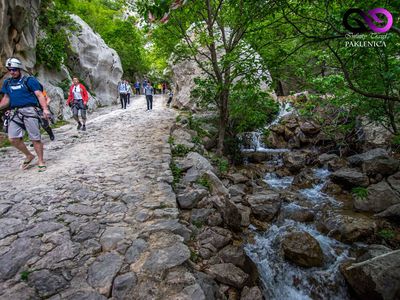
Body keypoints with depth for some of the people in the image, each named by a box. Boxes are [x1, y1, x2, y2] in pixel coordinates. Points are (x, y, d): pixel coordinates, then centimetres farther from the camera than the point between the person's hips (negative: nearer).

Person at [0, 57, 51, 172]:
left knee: (35, 139, -5)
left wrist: (45, 109, -19)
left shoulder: (29, 80, 2)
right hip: (15, 113, 5)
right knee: (13, 138, -4)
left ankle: (41, 161, 7)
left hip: (29, 111, -5)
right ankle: (29, 156, 17)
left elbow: (39, 95, -6)